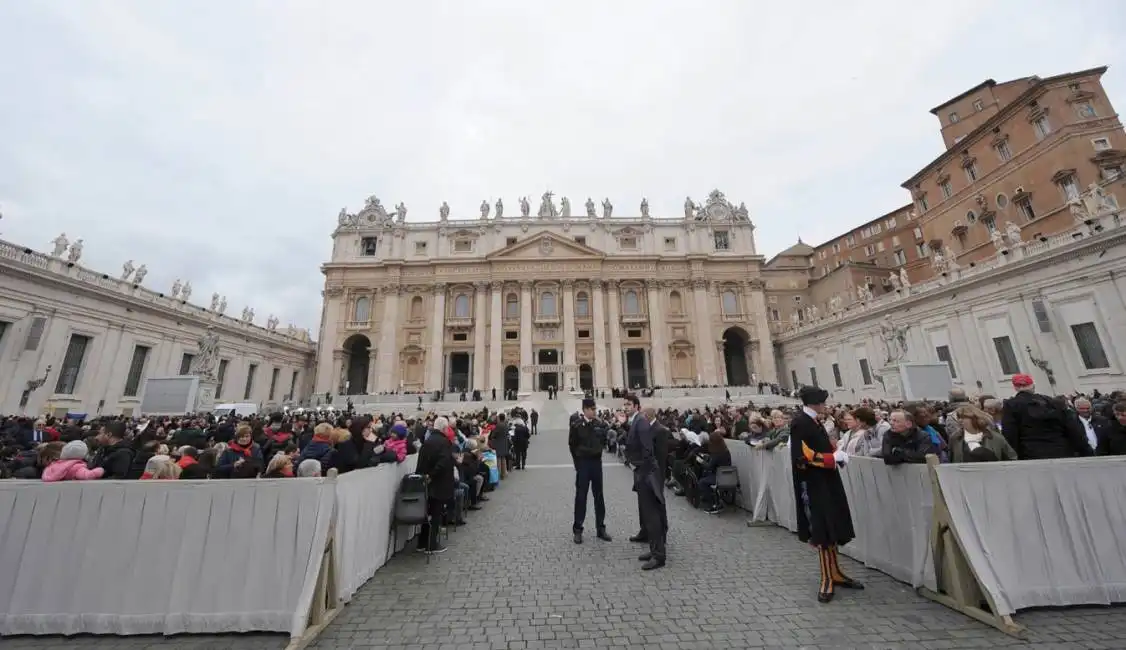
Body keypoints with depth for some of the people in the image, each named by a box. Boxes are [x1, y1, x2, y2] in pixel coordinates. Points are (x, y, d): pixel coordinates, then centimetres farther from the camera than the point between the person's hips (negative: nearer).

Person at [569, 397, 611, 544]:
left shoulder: (600, 424, -1)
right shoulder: (577, 425, -11)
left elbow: (603, 440, 11)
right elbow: (572, 444, -3)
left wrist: (597, 451, 1)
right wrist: (577, 461, 1)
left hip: (596, 462, 4)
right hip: (582, 462, -3)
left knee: (599, 496, 11)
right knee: (580, 496, 5)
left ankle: (600, 528, 24)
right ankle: (577, 530, 17)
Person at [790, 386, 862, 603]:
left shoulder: (813, 422, 11)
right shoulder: (800, 423, -18)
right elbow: (803, 457, -22)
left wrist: (839, 454, 0)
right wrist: (834, 457, -16)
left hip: (826, 482, 9)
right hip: (813, 485, -9)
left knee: (832, 528, 15)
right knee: (822, 531, -1)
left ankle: (834, 572, 28)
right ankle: (827, 579, 11)